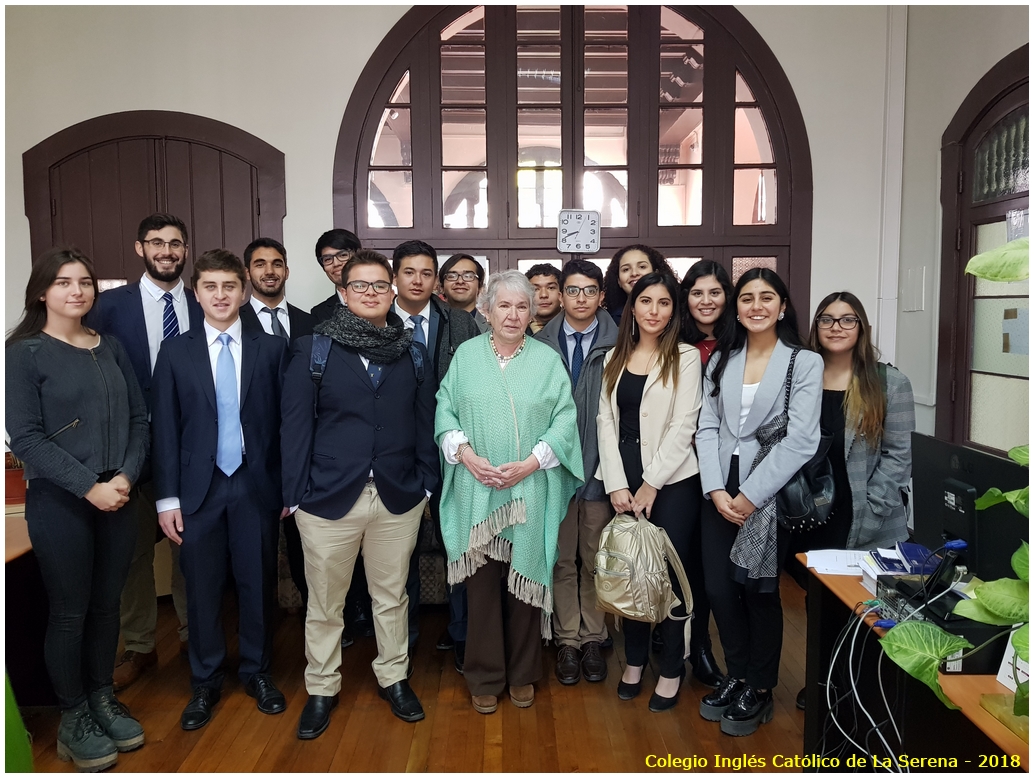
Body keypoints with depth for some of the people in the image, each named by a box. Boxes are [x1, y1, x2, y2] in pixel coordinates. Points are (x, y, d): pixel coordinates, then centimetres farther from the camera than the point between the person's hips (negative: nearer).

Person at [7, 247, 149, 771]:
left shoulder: (111, 349, 9)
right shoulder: (25, 353, -5)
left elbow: (138, 419, 6)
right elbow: (26, 438, -11)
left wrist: (126, 476, -9)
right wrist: (90, 487, -16)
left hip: (118, 498, 4)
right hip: (59, 502, -4)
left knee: (107, 605, 13)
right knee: (70, 612, 6)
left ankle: (102, 699, 30)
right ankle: (73, 720, 22)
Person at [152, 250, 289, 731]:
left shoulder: (271, 348, 1)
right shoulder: (175, 352, 4)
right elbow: (165, 428, 2)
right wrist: (168, 497, -2)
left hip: (256, 485, 0)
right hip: (199, 487, 0)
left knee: (257, 584, 10)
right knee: (202, 589, 8)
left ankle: (257, 672, 30)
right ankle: (205, 683, 27)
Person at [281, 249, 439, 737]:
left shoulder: (413, 354, 5)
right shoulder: (313, 349, -2)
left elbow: (425, 423, 7)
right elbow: (296, 424, -4)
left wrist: (427, 483, 3)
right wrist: (295, 494, -6)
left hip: (398, 496, 2)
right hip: (329, 495, -2)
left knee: (391, 595, 16)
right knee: (324, 602, 12)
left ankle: (394, 678, 36)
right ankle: (321, 689, 32)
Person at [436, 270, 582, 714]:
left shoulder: (547, 359, 3)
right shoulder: (466, 354, 5)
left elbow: (565, 420, -2)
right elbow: (445, 412, 3)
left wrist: (530, 464, -14)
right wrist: (468, 456, -12)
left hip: (530, 492, 0)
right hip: (476, 492, 0)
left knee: (525, 580, 9)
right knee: (482, 583, 6)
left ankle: (523, 674, 28)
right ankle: (485, 678, 23)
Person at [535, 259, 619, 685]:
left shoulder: (616, 345, -4)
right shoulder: (542, 344, 2)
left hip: (599, 466, -1)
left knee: (595, 558, 10)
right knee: (562, 559, 11)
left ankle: (592, 638, 26)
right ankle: (567, 640, 25)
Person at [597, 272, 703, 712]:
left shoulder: (686, 358, -3)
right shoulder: (615, 358, 9)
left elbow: (683, 427, -9)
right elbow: (606, 421, 4)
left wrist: (651, 484, -11)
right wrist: (616, 484, -4)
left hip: (672, 482, -3)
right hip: (624, 482, 4)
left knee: (670, 576, 3)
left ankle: (671, 671, 19)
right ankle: (634, 661, 28)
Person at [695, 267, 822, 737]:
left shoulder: (804, 362, -3)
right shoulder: (720, 361, 9)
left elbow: (800, 439, -11)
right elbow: (707, 428, 4)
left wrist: (750, 496, -13)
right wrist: (716, 490, -8)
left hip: (769, 494, -4)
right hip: (720, 492, 4)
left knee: (758, 590, 4)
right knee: (718, 589, 5)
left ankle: (760, 689, 25)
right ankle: (737, 675, 28)